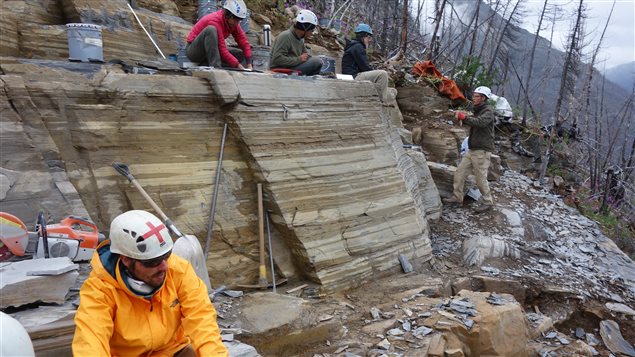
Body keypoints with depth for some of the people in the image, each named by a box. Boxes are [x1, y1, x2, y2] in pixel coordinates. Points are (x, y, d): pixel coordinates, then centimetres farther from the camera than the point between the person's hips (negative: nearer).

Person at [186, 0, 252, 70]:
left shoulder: (233, 23, -4)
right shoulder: (215, 21, -26)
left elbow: (244, 43, -6)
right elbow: (222, 50, -32)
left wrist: (249, 65, -18)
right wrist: (238, 65, -35)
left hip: (212, 51, 8)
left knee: (241, 55, -1)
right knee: (211, 29, -34)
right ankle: (215, 66, -36)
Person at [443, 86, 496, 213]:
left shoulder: (488, 111, -11)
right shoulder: (477, 110, 18)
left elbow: (480, 122, -31)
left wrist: (464, 117, -33)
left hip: (482, 151, -9)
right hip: (472, 150, 9)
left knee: (481, 178, -3)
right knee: (459, 172, 6)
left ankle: (488, 202, 11)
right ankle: (457, 197, 15)